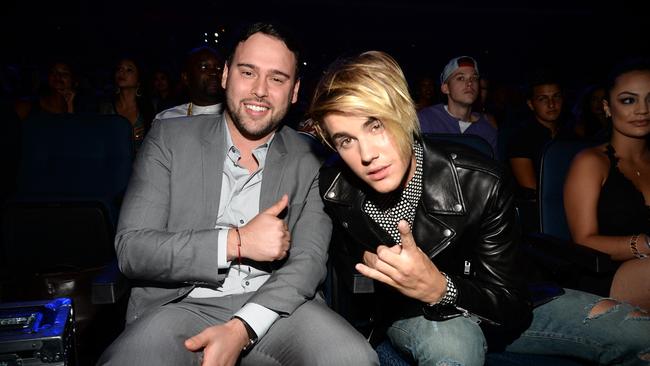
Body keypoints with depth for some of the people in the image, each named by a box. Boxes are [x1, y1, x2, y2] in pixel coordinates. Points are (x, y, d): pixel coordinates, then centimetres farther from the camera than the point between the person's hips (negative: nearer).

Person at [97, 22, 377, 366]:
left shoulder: (309, 161, 4)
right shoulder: (170, 138, 3)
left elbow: (308, 260, -3)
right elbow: (131, 249, -3)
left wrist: (240, 329, -19)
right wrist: (235, 242, -15)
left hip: (274, 305, 1)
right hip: (183, 305, -1)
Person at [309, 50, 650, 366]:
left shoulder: (480, 184, -26)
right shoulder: (331, 188, -20)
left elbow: (510, 307, -21)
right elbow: (340, 258, 5)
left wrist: (440, 288, -39)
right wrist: (368, 261, -17)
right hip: (407, 314, -1)